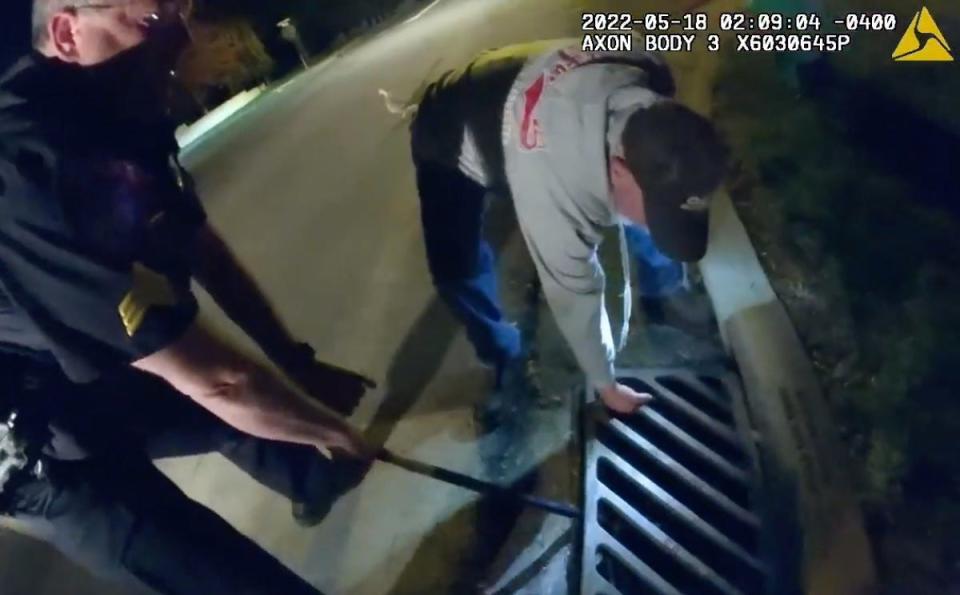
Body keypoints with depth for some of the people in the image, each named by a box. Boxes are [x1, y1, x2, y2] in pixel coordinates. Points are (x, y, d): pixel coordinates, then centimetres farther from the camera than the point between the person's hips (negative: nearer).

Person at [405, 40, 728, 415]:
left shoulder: (648, 83, -30)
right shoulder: (553, 176, -45)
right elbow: (573, 290, -32)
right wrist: (606, 385, -18)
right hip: (450, 140, -5)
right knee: (459, 271, -9)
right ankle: (507, 362, 15)